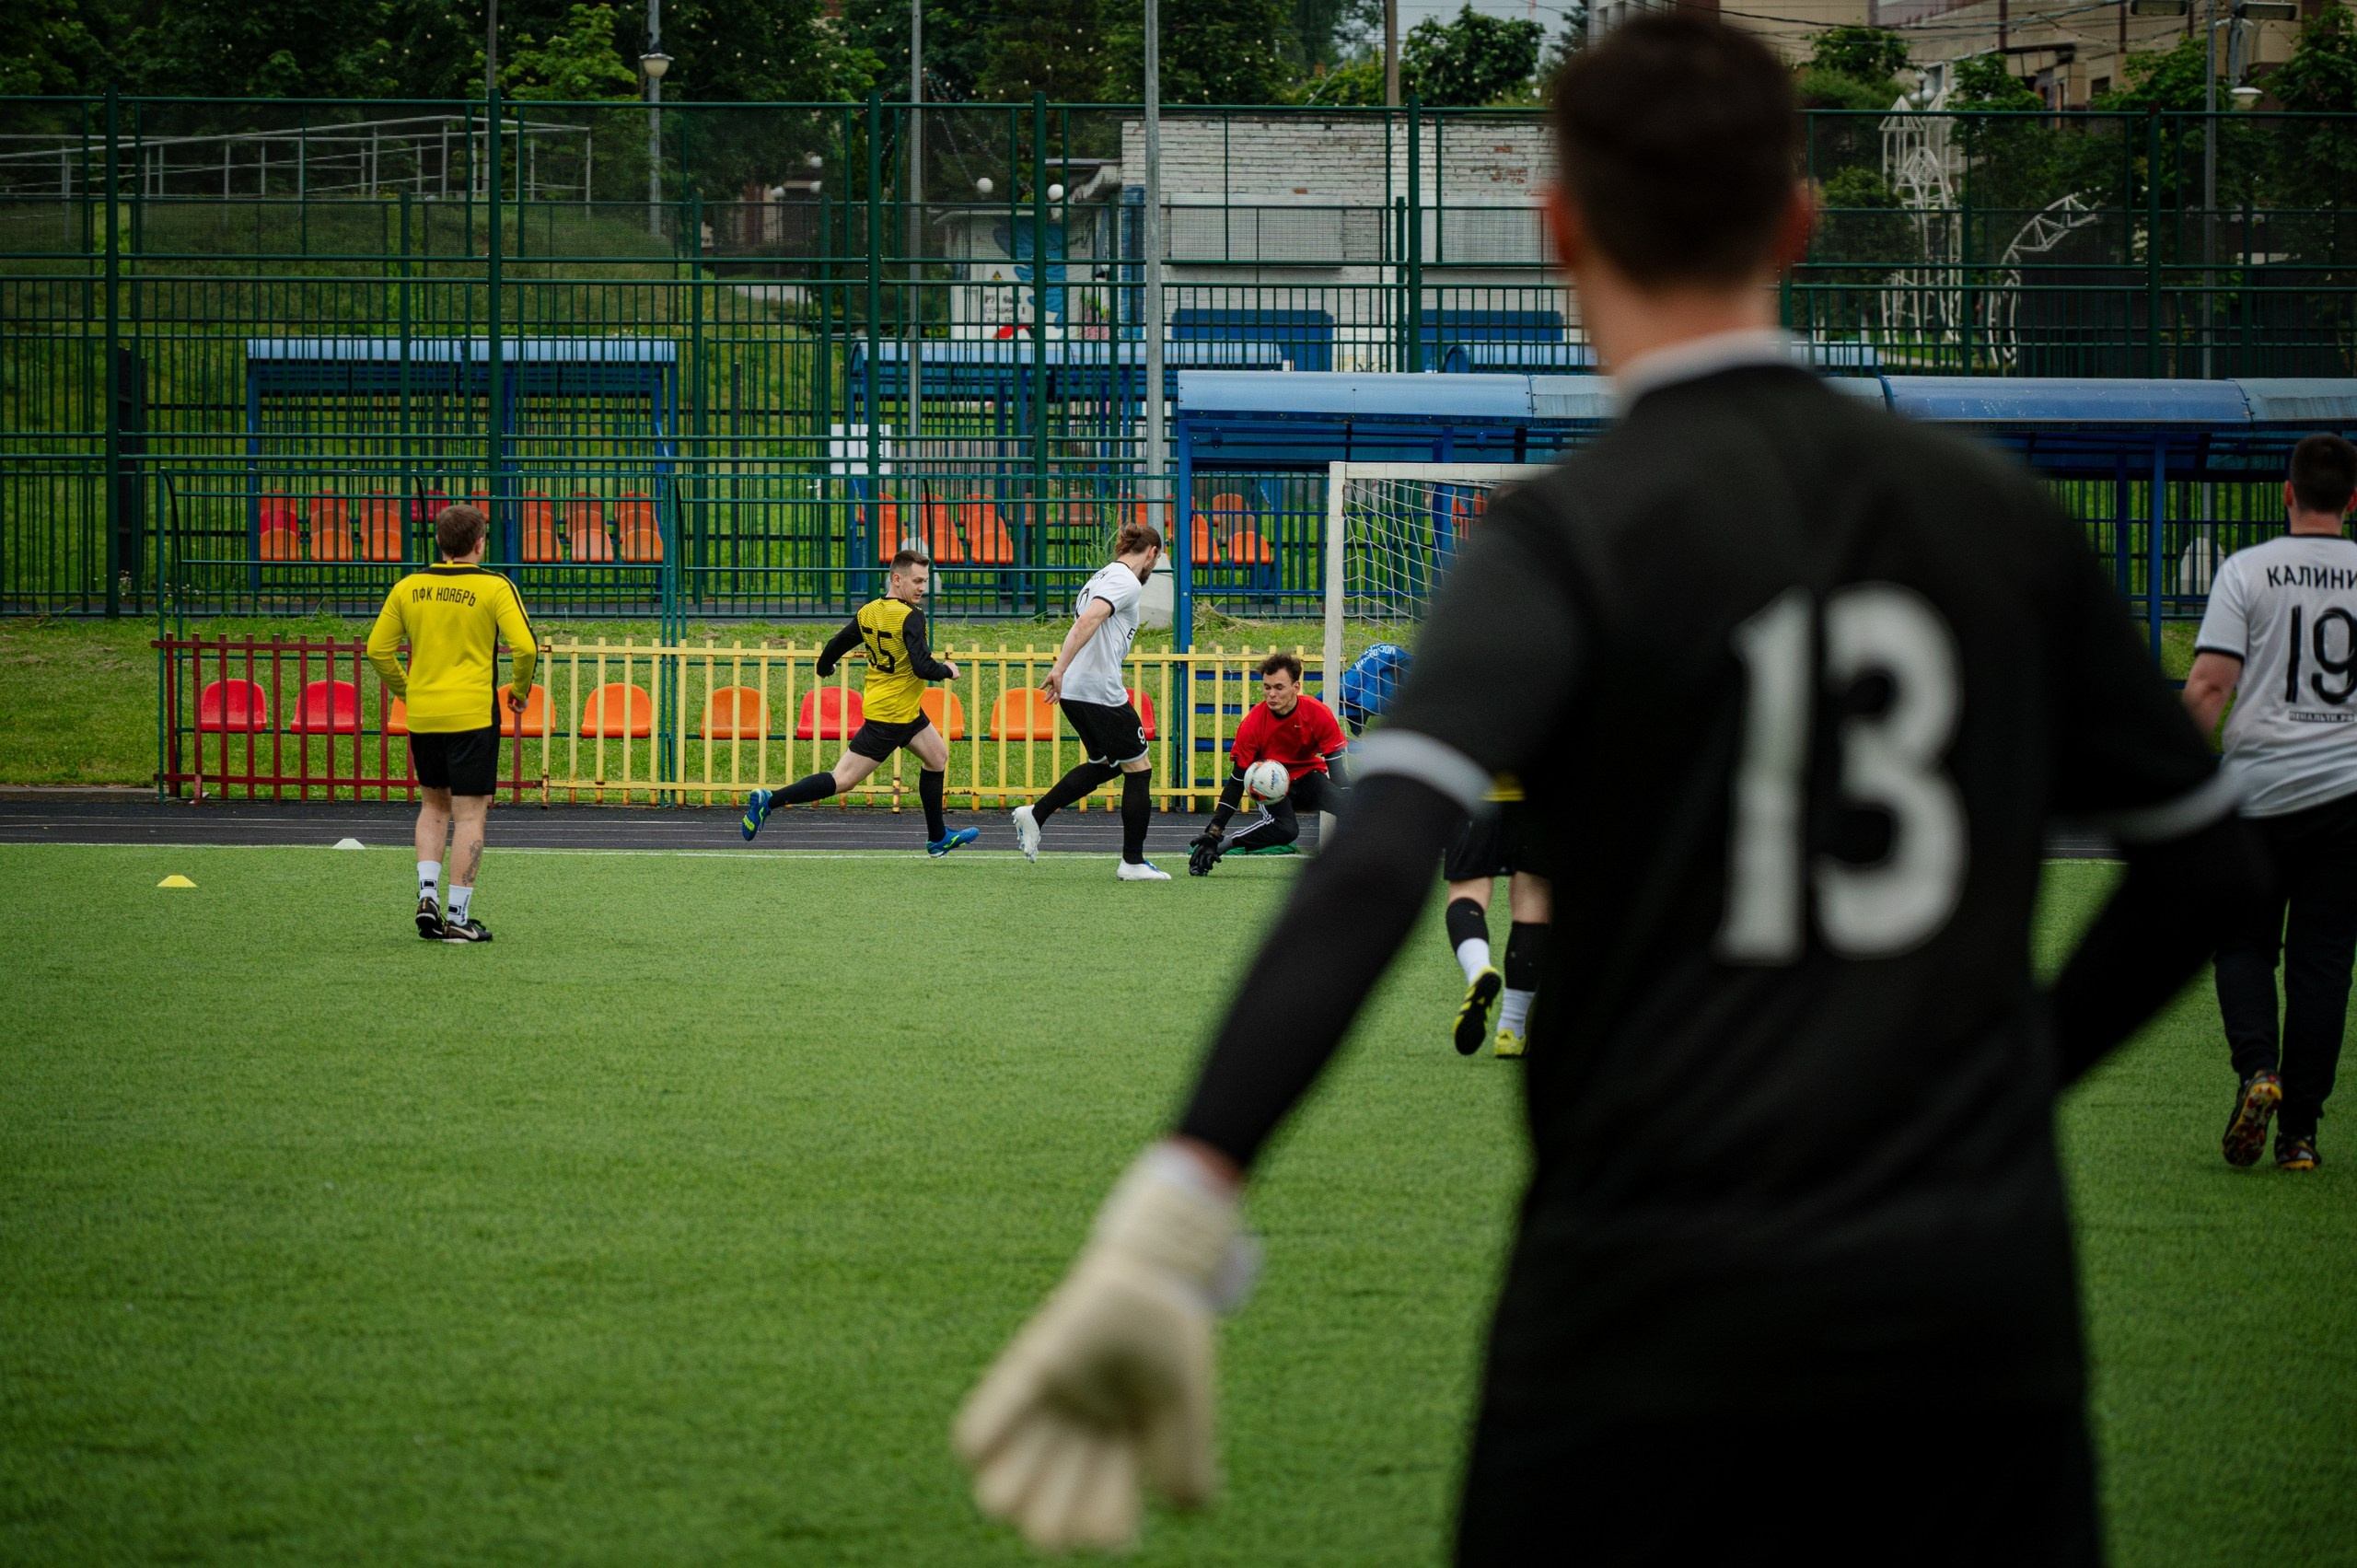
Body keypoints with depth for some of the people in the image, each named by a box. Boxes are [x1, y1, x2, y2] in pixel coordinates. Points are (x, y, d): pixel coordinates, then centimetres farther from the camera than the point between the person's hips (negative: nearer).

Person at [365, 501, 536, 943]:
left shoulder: (408, 588, 4)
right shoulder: (494, 587, -7)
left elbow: (378, 649, 6)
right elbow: (525, 646, -15)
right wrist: (521, 690, 3)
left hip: (422, 716, 4)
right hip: (473, 715, -4)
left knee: (434, 805, 22)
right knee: (469, 814, 1)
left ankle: (427, 894, 7)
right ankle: (458, 918, -1)